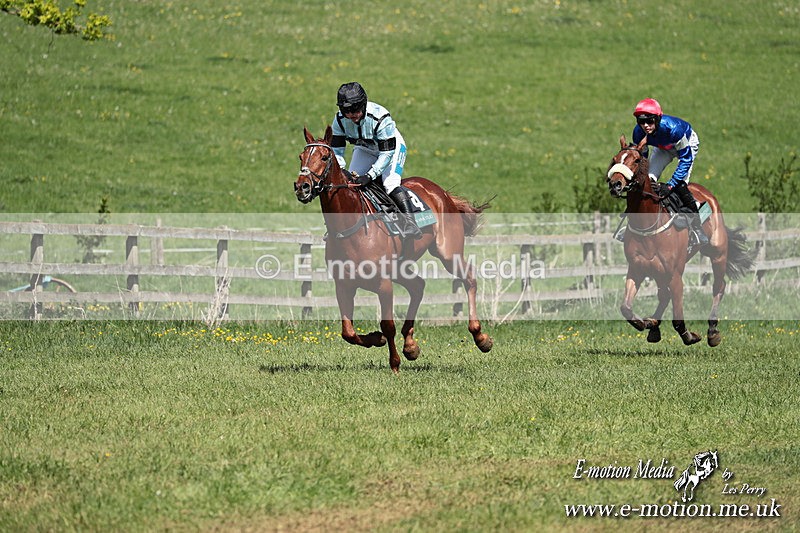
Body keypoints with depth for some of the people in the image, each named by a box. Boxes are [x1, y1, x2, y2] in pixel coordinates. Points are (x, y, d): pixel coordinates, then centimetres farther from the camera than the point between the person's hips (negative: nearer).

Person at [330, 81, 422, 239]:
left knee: (390, 183, -28)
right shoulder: (340, 120, -22)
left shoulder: (380, 117, -37)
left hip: (392, 147, -5)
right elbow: (336, 150, -14)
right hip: (364, 150, 5)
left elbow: (387, 152, -35)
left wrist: (369, 176, -42)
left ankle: (410, 222, -29)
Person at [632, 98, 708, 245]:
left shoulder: (672, 128, -43)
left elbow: (686, 158, -35)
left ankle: (697, 226, -7)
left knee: (680, 186, -20)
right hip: (662, 148, 5)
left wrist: (671, 184, -40)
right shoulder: (639, 131, -28)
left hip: (688, 143, -5)